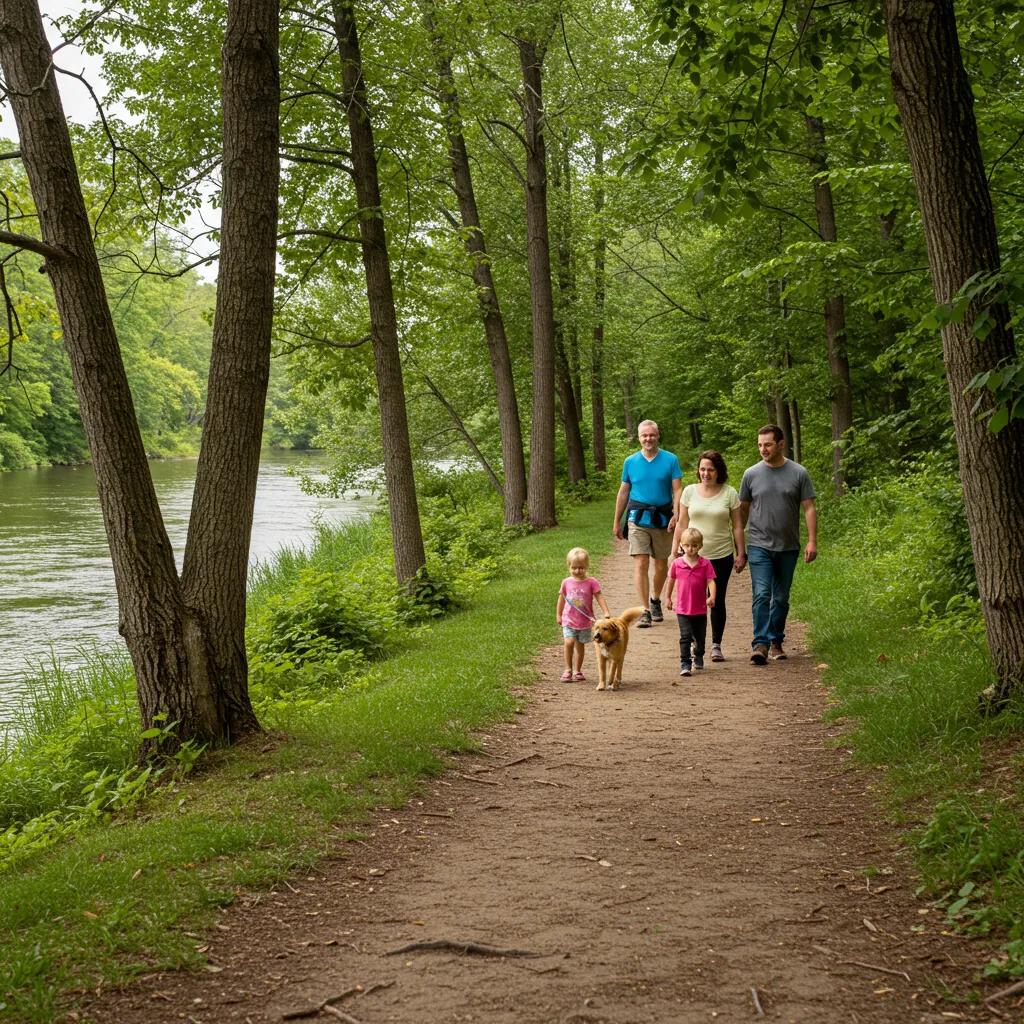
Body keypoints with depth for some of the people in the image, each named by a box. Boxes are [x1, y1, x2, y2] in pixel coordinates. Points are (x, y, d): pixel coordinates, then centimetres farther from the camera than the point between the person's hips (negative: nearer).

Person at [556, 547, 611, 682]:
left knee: (580, 645, 10)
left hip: (585, 621, 0)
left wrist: (606, 612, -17)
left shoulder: (591, 582, -7)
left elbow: (599, 598, -7)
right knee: (569, 642, -16)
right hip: (569, 620, 0)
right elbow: (561, 599, 11)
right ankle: (568, 669, -4)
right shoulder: (567, 582, -1)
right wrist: (558, 615, 16)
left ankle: (577, 670, 24)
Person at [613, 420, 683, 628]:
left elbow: (677, 490, -3)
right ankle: (645, 611, -10)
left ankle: (655, 601, 35)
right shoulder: (631, 462, 6)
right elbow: (623, 492, 13)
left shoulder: (670, 460, 1)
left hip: (662, 518, 0)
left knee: (661, 564, 12)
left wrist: (676, 515, -17)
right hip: (638, 517, 0)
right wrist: (617, 521, 14)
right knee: (640, 564, -10)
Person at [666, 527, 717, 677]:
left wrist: (712, 597, -29)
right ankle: (684, 664, -8)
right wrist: (668, 598, 20)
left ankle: (698, 657, 42)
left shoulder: (705, 564, -7)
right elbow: (671, 580, 11)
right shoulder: (677, 564, -4)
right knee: (685, 636, -10)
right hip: (682, 608, -1)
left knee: (700, 636, 17)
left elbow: (710, 581, -13)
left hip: (700, 609, 1)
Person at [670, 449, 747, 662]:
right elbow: (682, 524, 9)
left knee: (717, 601, 5)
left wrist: (741, 553, 0)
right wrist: (675, 551, 7)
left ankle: (716, 645, 16)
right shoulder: (690, 491, 3)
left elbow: (737, 526, 3)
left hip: (721, 556, -1)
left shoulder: (729, 493, 0)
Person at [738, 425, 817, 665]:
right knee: (761, 595, -12)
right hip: (759, 546, -1)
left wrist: (812, 541, -8)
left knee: (781, 598, 10)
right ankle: (760, 644, -15)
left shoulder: (799, 474, 0)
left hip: (788, 548, 1)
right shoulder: (752, 474, 2)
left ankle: (776, 642, 21)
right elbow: (743, 510, 9)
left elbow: (809, 508, 0)